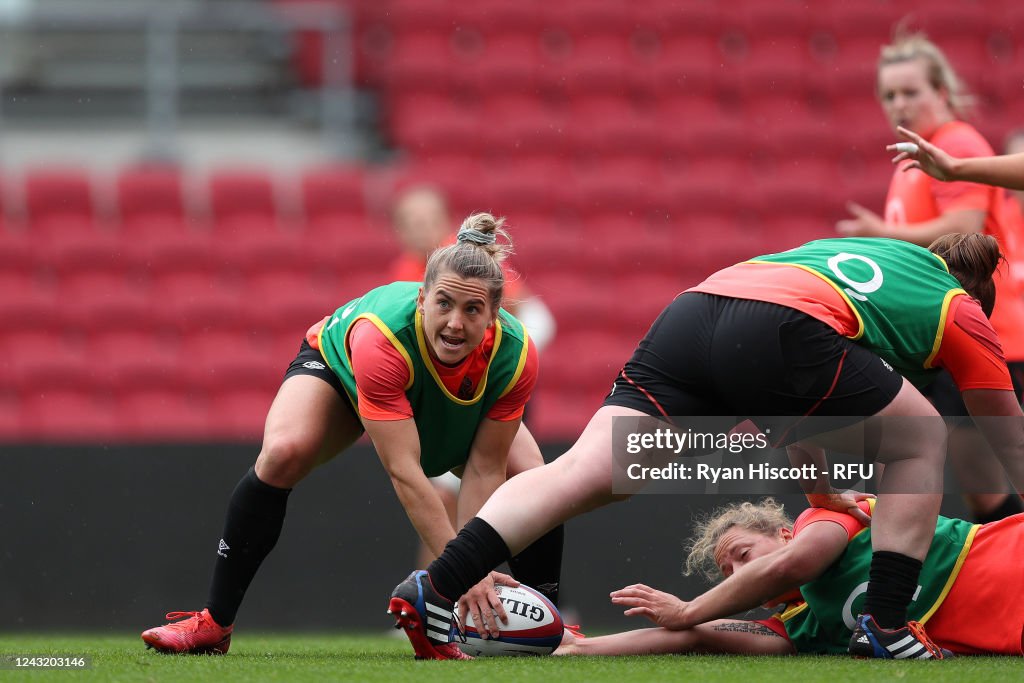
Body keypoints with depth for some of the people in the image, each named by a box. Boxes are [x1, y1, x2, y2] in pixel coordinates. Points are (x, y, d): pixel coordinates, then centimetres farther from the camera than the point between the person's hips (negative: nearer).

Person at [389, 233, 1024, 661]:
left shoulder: (851, 248, 42)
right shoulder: (962, 312, 27)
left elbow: (787, 398, 49)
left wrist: (819, 484, 56)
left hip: (692, 310, 5)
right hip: (782, 332, -5)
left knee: (590, 470, -5)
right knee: (921, 442, 17)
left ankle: (433, 589, -21)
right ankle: (885, 627, 12)